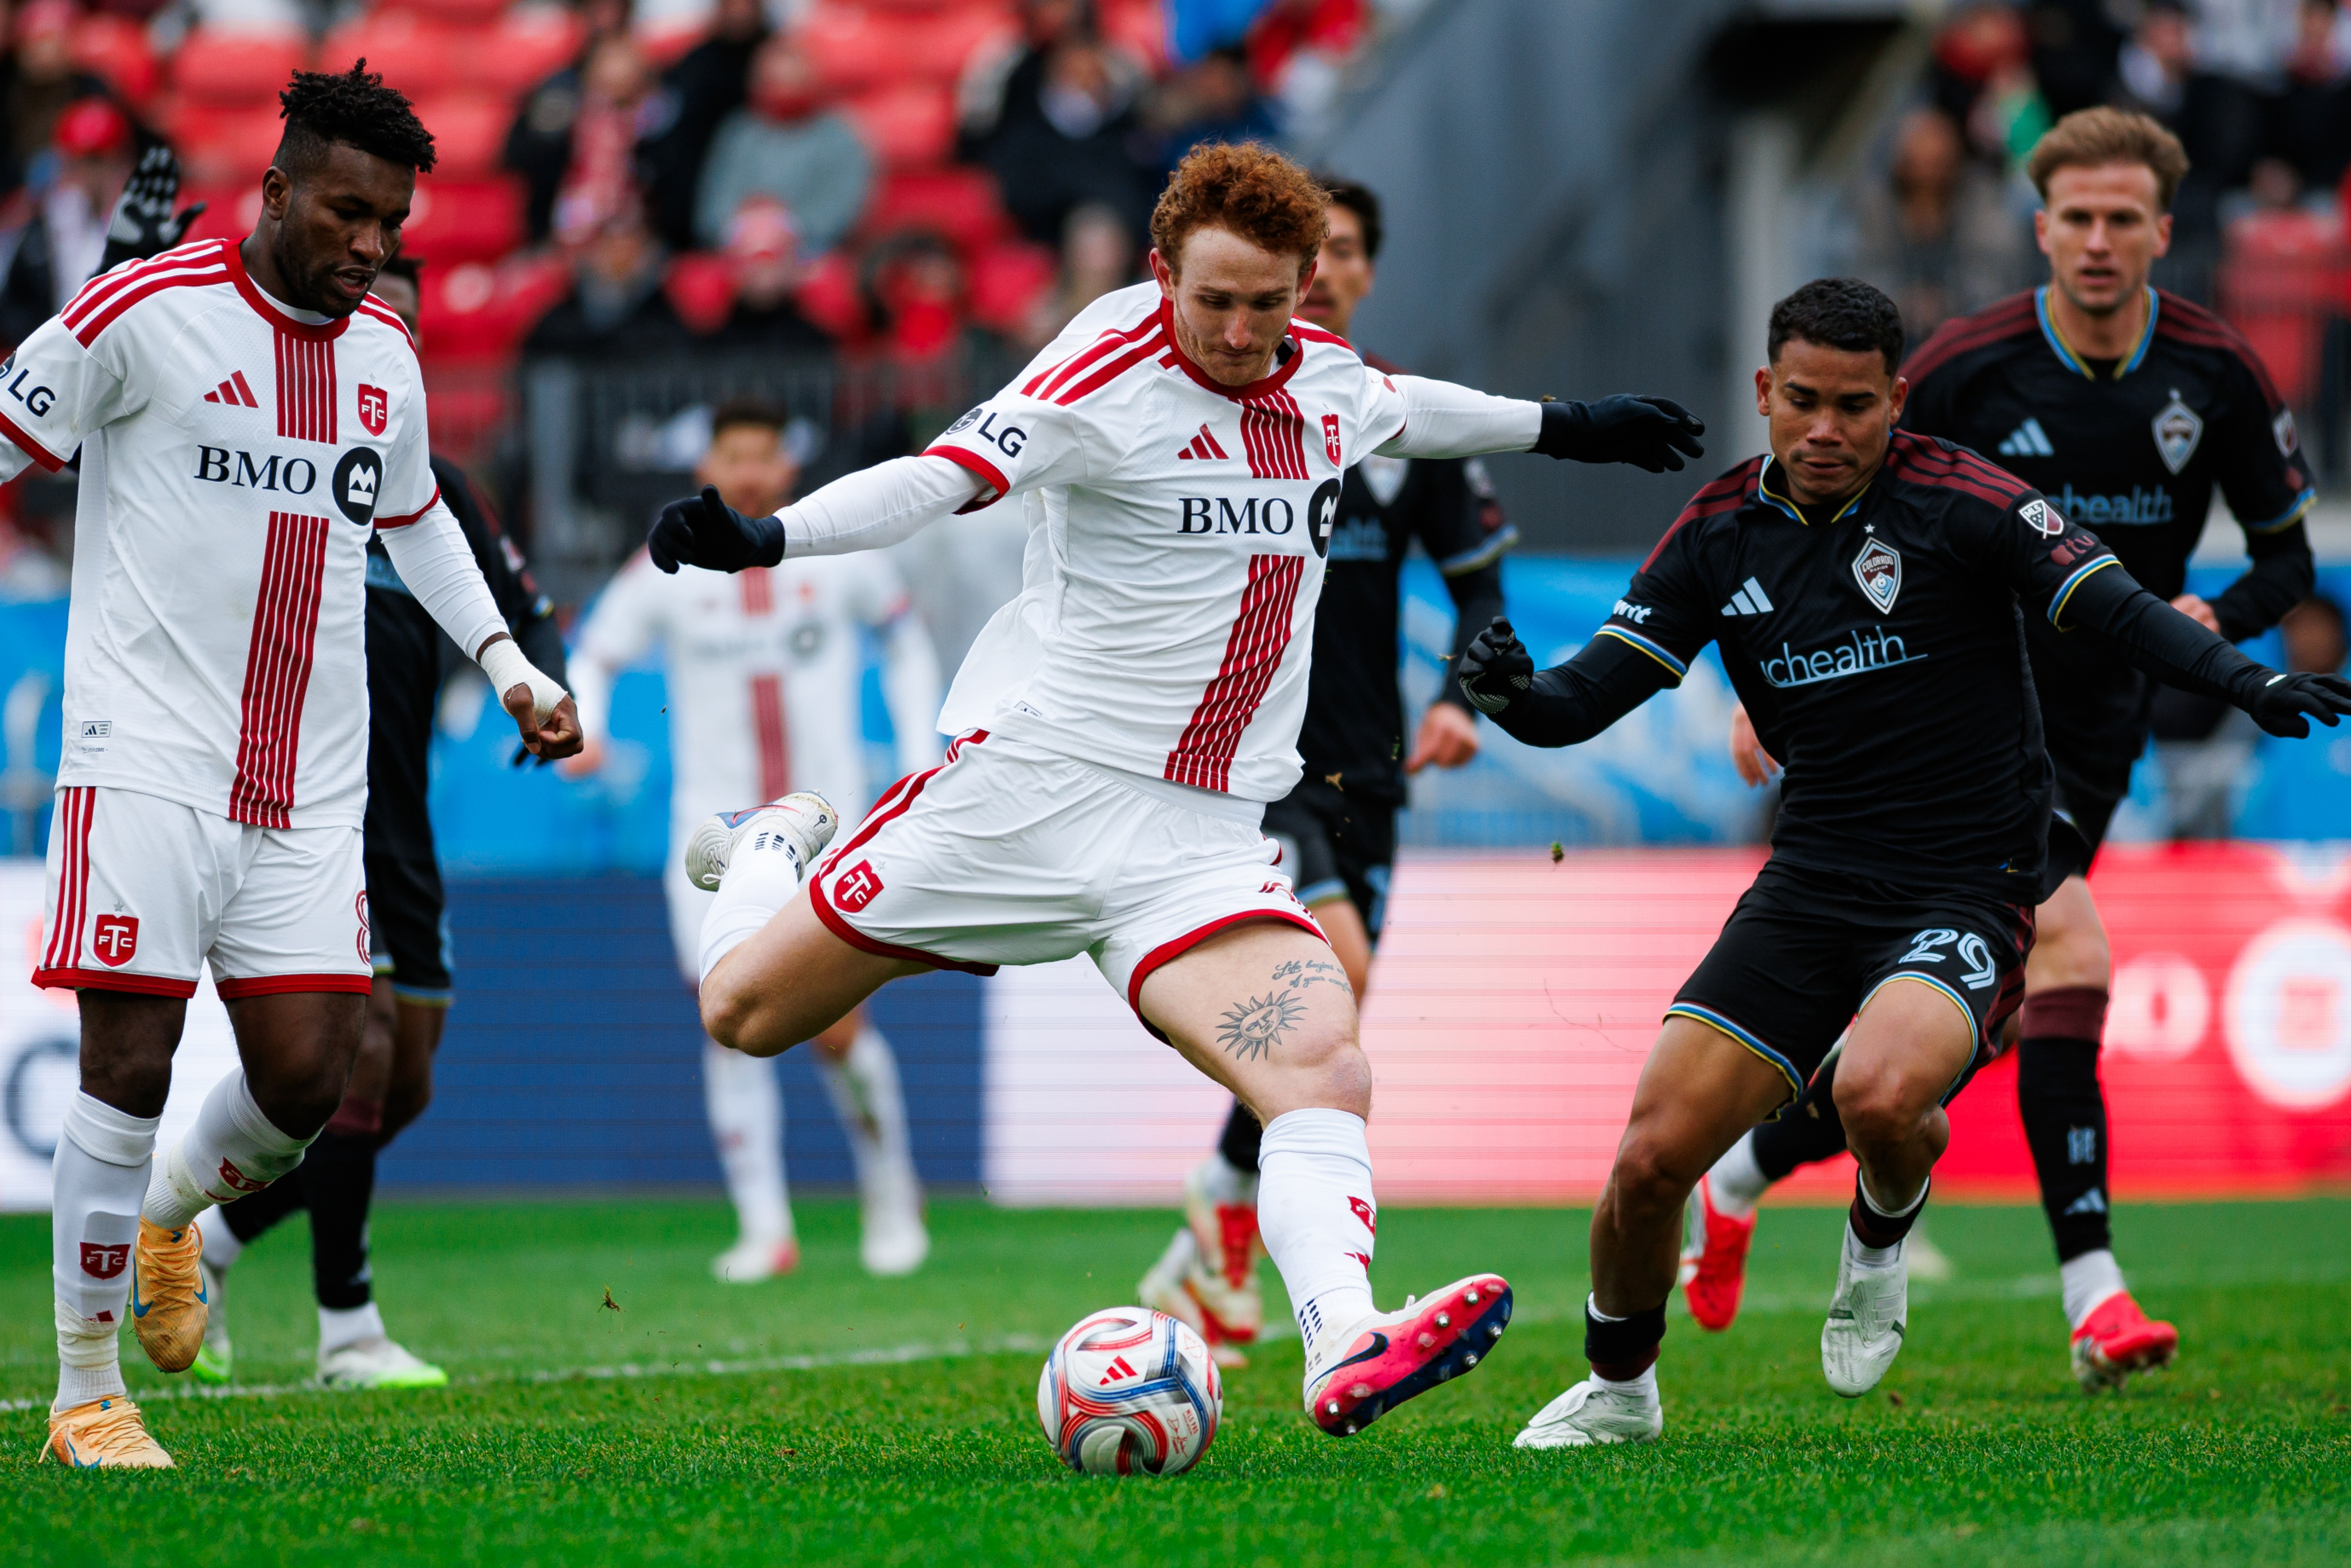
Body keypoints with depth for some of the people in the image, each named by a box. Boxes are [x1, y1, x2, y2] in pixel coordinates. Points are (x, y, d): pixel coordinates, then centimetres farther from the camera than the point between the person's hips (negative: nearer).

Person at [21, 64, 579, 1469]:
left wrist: (505, 660, 20)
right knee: (131, 1067, -8)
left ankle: (174, 1206, 31)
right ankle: (85, 1395, 3)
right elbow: (7, 444, 0)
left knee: (308, 1078, -3)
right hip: (148, 758, -5)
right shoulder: (145, 312, -7)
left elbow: (414, 515, 29)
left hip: (311, 785, 5)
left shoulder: (384, 354, 12)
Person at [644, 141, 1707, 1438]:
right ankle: (775, 847, 38)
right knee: (744, 1013, 4)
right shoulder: (1111, 374, -13)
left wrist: (1561, 427, 45)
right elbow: (939, 478, -25)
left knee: (1323, 1072, -22)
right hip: (1035, 781, -4)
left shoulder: (1324, 374, 8)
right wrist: (759, 539, -41)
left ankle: (1346, 1352, -38)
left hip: (1203, 840, 4)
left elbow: (1403, 411, 33)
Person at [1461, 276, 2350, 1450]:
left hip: (1968, 890, -4)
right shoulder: (1721, 533, 4)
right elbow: (1591, 695, 3)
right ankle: (1617, 1391, 22)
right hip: (1811, 885, 4)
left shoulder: (1955, 499, -9)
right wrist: (1512, 695, -19)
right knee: (1651, 1157, -6)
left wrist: (2248, 682, -33)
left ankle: (1881, 1241, 3)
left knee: (1880, 1092, -34)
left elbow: (2118, 608, -16)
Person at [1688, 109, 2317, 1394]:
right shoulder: (1967, 367, -11)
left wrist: (2216, 620, -16)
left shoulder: (2217, 376, -3)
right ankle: (2092, 1295, -25)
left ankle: (1739, 1177, 30)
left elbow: (2287, 558, 5)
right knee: (2069, 952, -24)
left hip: (2090, 739, 4)